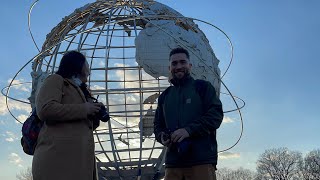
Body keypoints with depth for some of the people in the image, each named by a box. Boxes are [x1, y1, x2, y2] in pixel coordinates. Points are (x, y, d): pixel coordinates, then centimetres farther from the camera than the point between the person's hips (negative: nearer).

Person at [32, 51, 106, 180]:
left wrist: (95, 114, 16)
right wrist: (84, 109, -4)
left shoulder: (77, 90, 34)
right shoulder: (56, 80, 10)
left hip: (78, 158, 8)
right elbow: (45, 110, -10)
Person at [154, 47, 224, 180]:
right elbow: (158, 125, 24)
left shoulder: (203, 87, 9)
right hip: (173, 162, 4)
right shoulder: (164, 96, 22)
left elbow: (216, 114, -3)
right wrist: (163, 137, -1)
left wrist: (189, 130, -16)